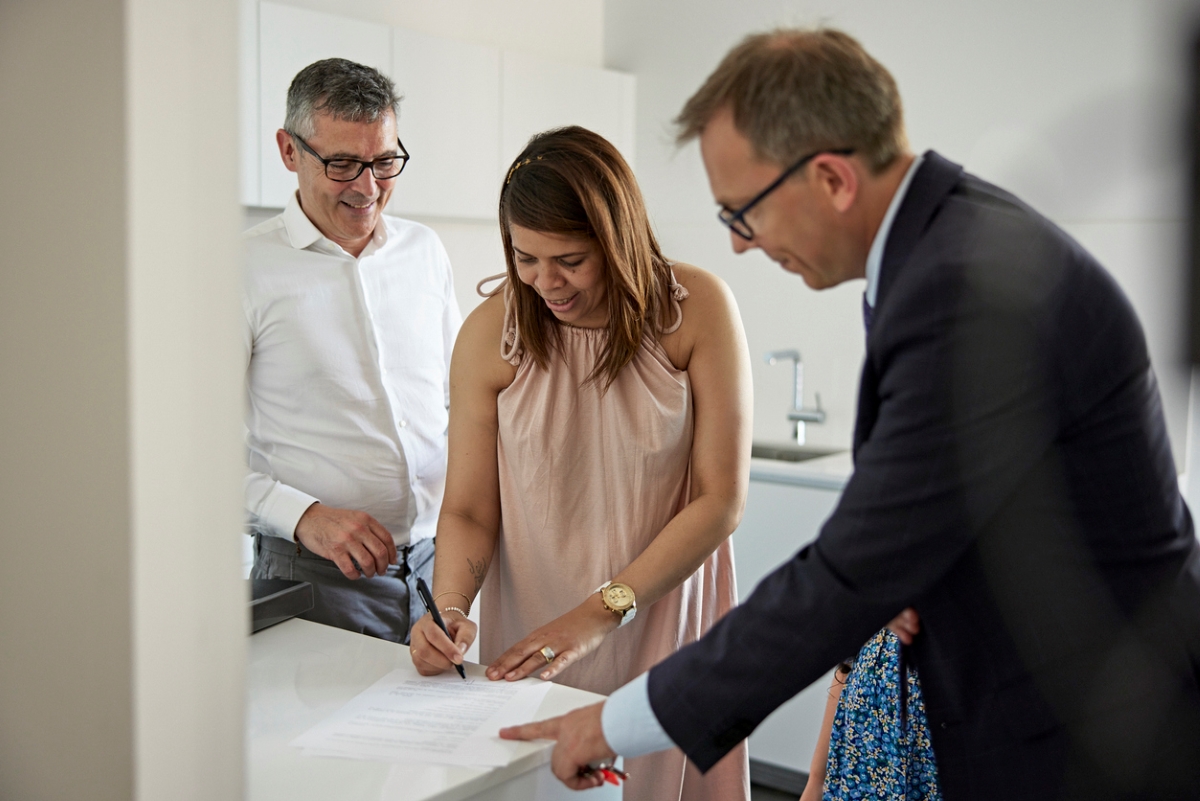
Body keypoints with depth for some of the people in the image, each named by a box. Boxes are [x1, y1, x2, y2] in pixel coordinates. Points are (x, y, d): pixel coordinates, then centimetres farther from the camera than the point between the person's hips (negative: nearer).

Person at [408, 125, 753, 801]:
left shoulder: (697, 308, -12)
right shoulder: (490, 334, -8)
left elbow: (722, 498, -12)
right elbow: (469, 509, -1)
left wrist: (602, 612, -18)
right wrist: (450, 608, -21)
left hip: (666, 633, -1)